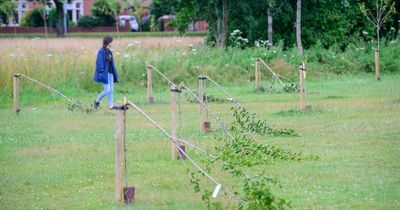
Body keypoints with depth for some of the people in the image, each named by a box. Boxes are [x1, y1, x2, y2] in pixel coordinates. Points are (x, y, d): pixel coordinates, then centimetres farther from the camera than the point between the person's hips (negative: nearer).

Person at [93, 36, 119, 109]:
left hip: (110, 73, 8)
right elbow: (100, 63, -16)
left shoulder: (109, 52, 12)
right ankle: (97, 101, 10)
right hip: (105, 73, -8)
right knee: (107, 90, -9)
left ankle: (111, 105, 7)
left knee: (111, 90, 5)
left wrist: (115, 74, 17)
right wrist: (101, 74, -20)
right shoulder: (101, 51, -13)